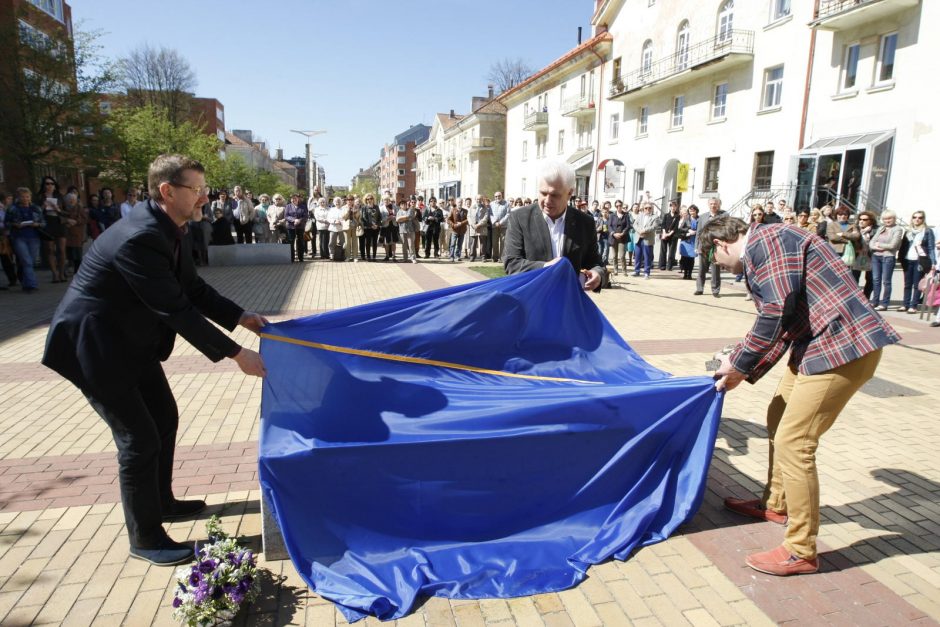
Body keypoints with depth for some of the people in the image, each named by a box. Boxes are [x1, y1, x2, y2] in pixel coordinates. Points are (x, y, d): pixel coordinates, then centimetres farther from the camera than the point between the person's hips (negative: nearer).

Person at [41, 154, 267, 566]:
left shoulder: (171, 232, -1)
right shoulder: (138, 239, -31)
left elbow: (193, 289, 8)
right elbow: (177, 311, -31)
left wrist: (240, 317, -1)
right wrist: (236, 355, -28)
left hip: (132, 342, 10)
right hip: (95, 347, -10)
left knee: (164, 420, 18)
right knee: (139, 439, -4)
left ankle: (161, 502, 38)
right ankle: (145, 538, 14)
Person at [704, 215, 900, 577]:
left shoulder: (765, 239, -12)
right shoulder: (760, 255, 18)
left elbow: (776, 313, -22)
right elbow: (781, 327, 20)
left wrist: (738, 365, -10)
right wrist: (743, 372, 17)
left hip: (842, 346, -10)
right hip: (817, 343, 10)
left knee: (793, 442, -7)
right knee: (779, 418, 21)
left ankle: (801, 552, 7)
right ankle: (776, 504, 39)